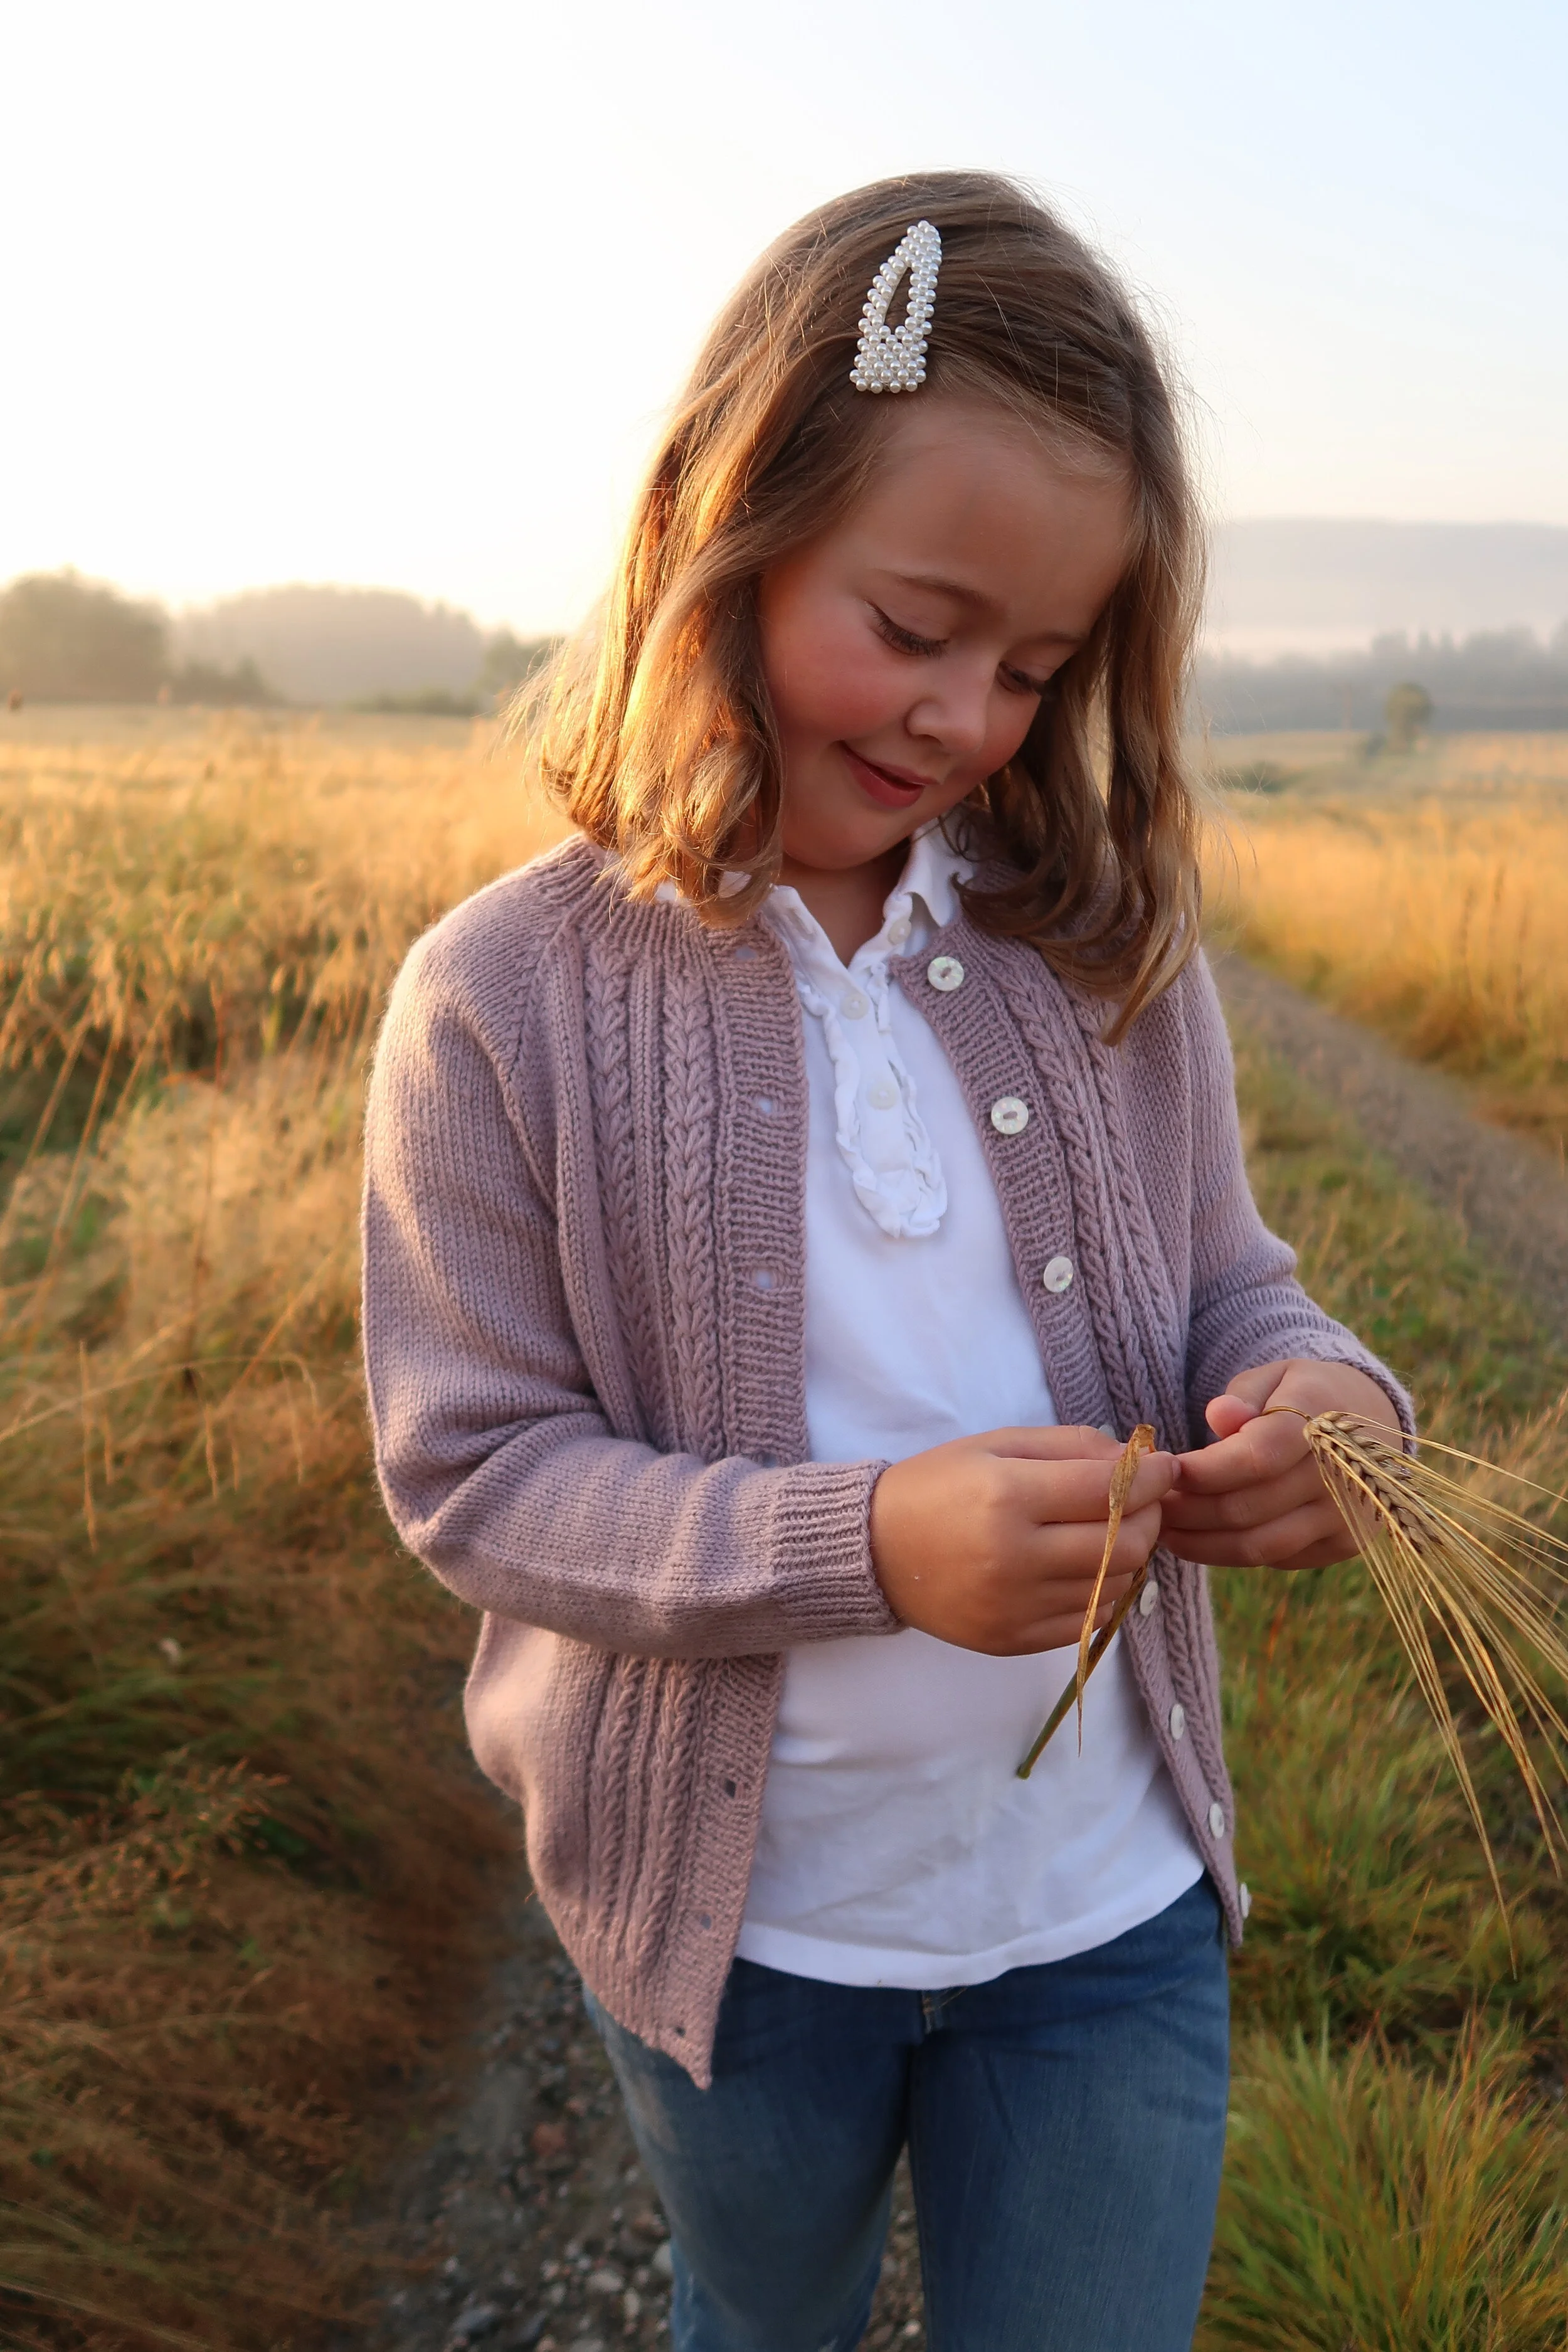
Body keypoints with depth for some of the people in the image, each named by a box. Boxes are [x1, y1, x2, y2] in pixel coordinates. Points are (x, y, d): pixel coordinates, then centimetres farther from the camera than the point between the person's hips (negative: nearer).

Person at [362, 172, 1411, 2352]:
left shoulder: (1111, 950, -7)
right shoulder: (506, 999, -17)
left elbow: (1222, 1280, 3)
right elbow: (472, 1472, -16)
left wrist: (1321, 1393, -21)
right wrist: (868, 1542, -30)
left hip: (1112, 1898, 2)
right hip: (735, 1912, -1)